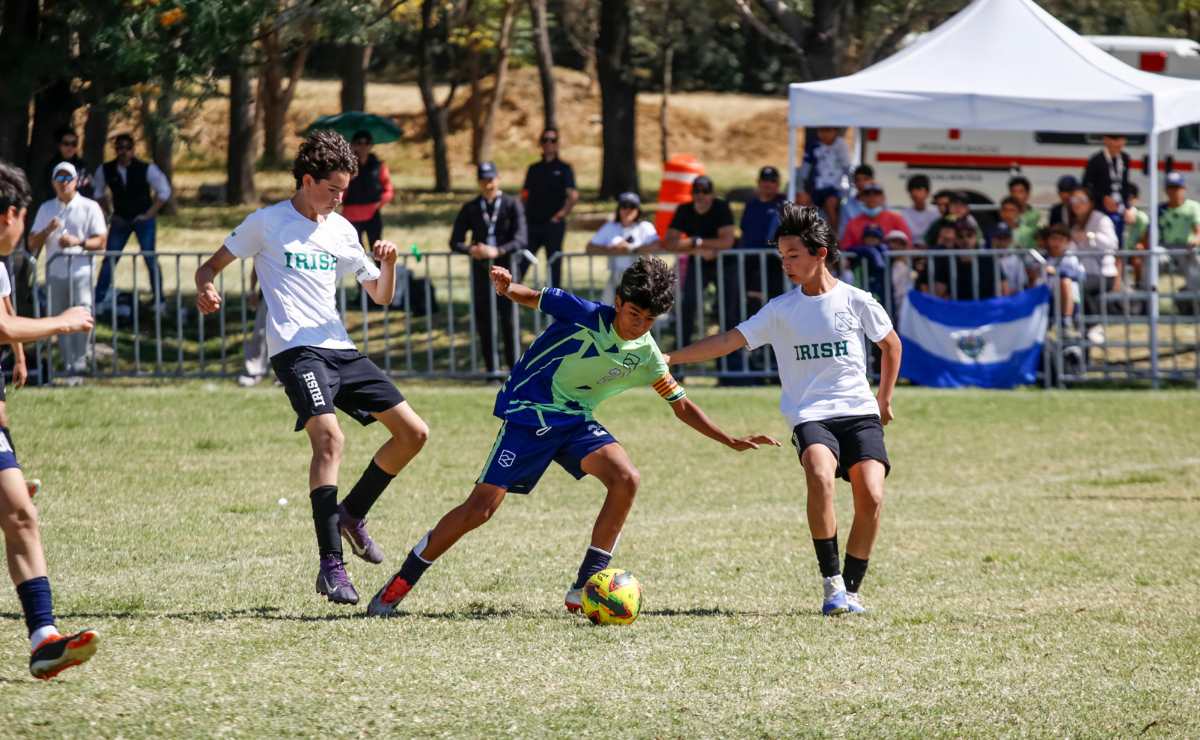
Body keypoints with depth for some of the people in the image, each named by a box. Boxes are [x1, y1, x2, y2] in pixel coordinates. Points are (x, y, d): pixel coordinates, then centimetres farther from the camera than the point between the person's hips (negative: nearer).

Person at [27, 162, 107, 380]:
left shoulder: (89, 207, 6)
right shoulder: (46, 209, 15)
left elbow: (100, 242, 1)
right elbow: (32, 244, 11)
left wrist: (78, 241, -17)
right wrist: (48, 230, -8)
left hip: (81, 269, -3)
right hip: (55, 270, 3)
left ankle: (78, 364, -15)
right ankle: (68, 366, 9)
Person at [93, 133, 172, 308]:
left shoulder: (146, 169, -13)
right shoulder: (106, 170, -4)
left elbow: (164, 191, -5)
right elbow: (98, 192, 14)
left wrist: (149, 213, -8)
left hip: (143, 220, -3)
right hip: (120, 220, 3)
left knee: (150, 258, -7)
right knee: (109, 259, -1)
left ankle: (159, 300, 2)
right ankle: (98, 300, 3)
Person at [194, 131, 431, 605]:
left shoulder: (341, 230, 16)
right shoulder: (268, 223, 2)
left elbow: (380, 296, 20)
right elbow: (211, 266, 7)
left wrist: (388, 265, -2)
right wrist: (206, 291, -16)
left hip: (341, 350, 7)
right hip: (296, 350, -7)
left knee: (413, 432, 3)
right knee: (329, 437, -28)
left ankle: (352, 514, 21)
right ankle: (331, 566, -28)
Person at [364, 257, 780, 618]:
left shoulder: (647, 357, -1)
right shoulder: (583, 315, -15)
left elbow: (683, 408, 11)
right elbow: (533, 298, -5)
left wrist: (732, 442, 6)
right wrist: (506, 287, -29)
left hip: (575, 421, 5)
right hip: (528, 412, -5)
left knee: (625, 478, -21)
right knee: (481, 508, -11)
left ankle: (585, 588, -13)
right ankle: (401, 582, 6)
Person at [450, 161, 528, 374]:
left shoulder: (512, 205, 3)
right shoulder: (470, 209, 10)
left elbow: (521, 239, -9)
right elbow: (455, 241, 6)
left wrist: (498, 251, -25)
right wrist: (470, 250, -17)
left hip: (505, 268, -2)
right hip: (480, 269, 2)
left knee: (508, 319, -3)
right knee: (483, 321, 2)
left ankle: (513, 365, 6)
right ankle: (490, 368, 10)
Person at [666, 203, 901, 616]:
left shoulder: (855, 301, 4)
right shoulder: (780, 310, 6)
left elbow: (891, 345, 19)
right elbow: (729, 341, 3)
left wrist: (884, 400, 19)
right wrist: (666, 358, -4)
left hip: (860, 413, 1)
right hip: (811, 416, -1)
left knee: (871, 497, -18)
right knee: (820, 476, -31)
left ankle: (851, 590, -1)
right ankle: (831, 582, -23)